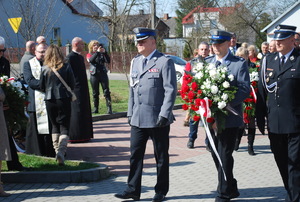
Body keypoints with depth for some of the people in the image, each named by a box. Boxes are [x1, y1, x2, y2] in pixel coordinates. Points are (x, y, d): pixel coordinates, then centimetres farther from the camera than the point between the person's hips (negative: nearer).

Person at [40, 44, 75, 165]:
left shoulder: (45, 69, -1)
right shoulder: (66, 68, -3)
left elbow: (41, 86, 4)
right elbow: (72, 85, 1)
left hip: (49, 100, 2)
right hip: (64, 100, -2)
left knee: (55, 126, 18)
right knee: (64, 127, -2)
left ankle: (57, 150, 21)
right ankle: (61, 151, -20)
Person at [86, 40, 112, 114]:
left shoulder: (102, 54, 10)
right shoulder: (89, 55, 8)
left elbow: (108, 61, -2)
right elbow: (91, 60, -15)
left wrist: (104, 52, -15)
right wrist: (97, 52, -22)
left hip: (103, 74, 0)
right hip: (94, 75, 0)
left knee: (106, 91, -7)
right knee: (95, 93, 6)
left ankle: (109, 107, -10)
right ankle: (95, 108, 13)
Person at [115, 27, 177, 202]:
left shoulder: (165, 62, -7)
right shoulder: (135, 62, 14)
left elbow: (171, 90, -11)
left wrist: (164, 114, -17)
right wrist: (130, 112, 13)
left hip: (157, 119, -6)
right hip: (138, 118, 6)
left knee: (161, 156, 6)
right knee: (135, 154, 5)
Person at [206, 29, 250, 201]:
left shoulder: (240, 64, -4)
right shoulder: (206, 62, 12)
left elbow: (245, 89, -12)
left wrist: (227, 103, -24)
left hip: (229, 117, -6)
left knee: (224, 155, -4)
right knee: (216, 154, 13)